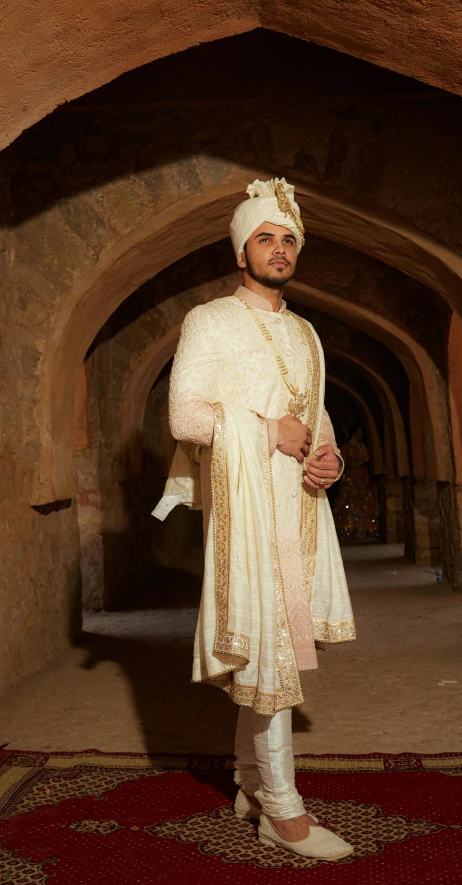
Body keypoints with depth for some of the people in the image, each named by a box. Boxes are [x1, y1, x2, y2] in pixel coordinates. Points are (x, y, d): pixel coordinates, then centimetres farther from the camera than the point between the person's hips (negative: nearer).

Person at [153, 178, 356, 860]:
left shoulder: (304, 333, 19)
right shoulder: (211, 321, -1)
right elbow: (185, 415, -11)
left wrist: (329, 455, 0)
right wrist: (271, 431, -12)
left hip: (301, 503, 7)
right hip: (245, 501, -6)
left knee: (270, 644, 11)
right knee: (268, 642, -5)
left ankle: (251, 783, 25)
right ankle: (280, 807, 8)